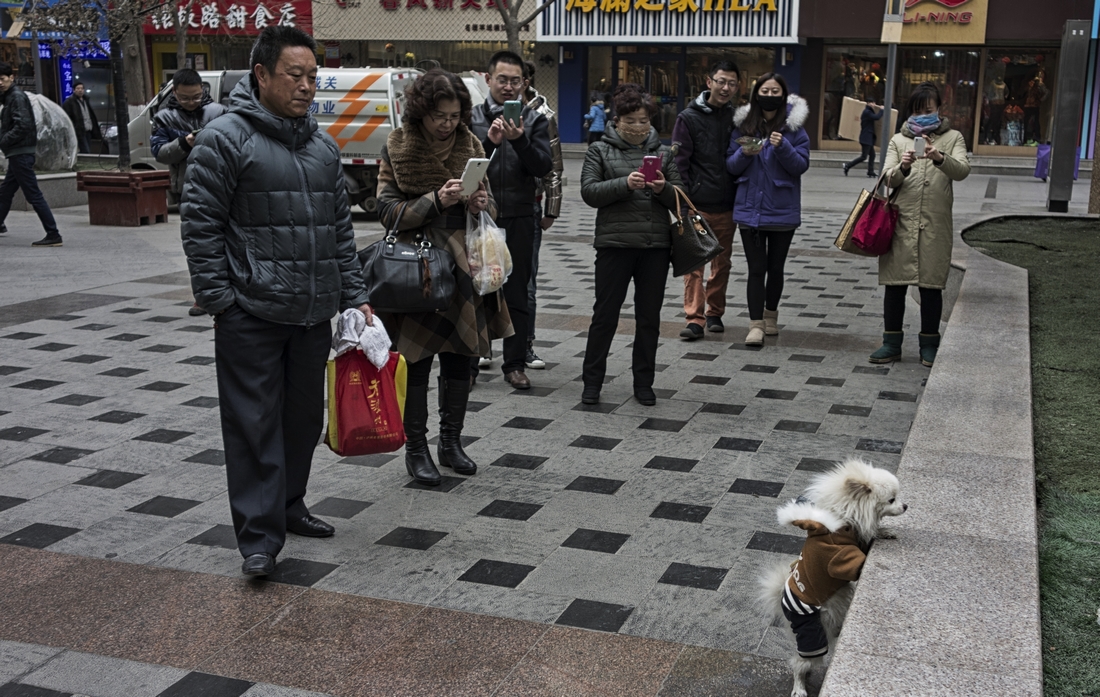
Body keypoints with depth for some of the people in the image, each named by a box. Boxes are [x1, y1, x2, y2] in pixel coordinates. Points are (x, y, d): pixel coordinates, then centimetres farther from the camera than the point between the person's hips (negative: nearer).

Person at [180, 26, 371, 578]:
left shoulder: (323, 145, 13)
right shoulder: (226, 138, -7)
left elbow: (341, 228, 18)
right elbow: (200, 225, -8)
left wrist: (354, 296, 12)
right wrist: (220, 299, -12)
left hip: (314, 314, 7)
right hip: (251, 315, -6)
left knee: (304, 417, 15)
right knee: (255, 425, -3)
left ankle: (288, 506, 32)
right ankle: (259, 536, 2)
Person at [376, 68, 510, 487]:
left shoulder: (471, 146, 7)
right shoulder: (397, 149, -4)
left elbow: (491, 209, 13)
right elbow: (389, 211, -10)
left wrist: (483, 204, -11)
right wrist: (436, 200, -23)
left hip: (464, 266, 4)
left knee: (460, 355, 10)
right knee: (416, 358, 1)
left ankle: (451, 441, 25)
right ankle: (416, 448, 13)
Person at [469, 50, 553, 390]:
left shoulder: (534, 120, 6)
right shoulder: (472, 118, 5)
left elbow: (544, 167, -5)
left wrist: (520, 140, -19)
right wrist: (489, 141, -20)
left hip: (519, 219, 1)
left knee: (516, 294, 7)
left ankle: (515, 364, 16)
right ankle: (468, 363, 12)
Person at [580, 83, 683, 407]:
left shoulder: (663, 153, 12)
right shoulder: (600, 150, 5)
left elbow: (679, 201, 9)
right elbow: (589, 192, -8)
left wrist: (663, 189, -12)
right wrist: (625, 184, -21)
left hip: (656, 246, 3)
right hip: (615, 243, -3)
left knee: (649, 317, 8)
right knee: (605, 314, 2)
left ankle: (643, 383, 19)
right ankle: (592, 382, 13)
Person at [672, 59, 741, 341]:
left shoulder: (736, 118, 9)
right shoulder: (689, 117, -1)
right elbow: (679, 162, -4)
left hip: (727, 206, 4)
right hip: (697, 205, -4)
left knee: (722, 263, 11)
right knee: (694, 262, -6)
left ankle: (715, 313, 24)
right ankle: (695, 319, -3)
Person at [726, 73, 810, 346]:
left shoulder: (794, 126, -2)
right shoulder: (743, 125, 3)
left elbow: (801, 165, -7)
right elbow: (732, 167, 4)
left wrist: (783, 147, -23)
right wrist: (744, 153, -17)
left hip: (782, 210, 0)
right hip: (750, 208, 0)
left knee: (775, 267, 11)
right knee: (756, 268, -4)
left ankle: (771, 314, 30)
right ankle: (756, 324, -2)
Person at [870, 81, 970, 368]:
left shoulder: (952, 138, 8)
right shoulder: (899, 140, 12)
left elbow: (962, 171, -10)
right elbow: (888, 179, 0)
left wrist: (939, 157, -30)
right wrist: (902, 167, -22)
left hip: (935, 226, -1)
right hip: (901, 223, 1)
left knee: (931, 285, 4)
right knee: (895, 284, 2)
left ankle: (929, 345, 15)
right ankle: (892, 344, 12)